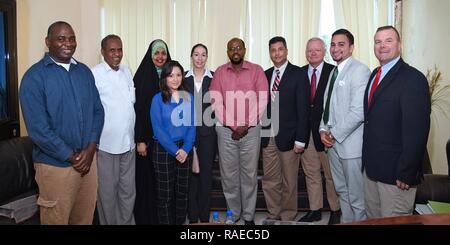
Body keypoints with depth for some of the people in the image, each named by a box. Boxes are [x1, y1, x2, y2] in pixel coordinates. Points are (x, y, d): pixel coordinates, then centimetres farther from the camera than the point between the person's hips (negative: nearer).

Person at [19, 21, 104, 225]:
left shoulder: (84, 71, 8)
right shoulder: (34, 76, -9)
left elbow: (97, 110, 7)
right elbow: (37, 127, -15)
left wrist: (91, 148, -6)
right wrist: (71, 157, -13)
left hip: (88, 159, 5)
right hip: (55, 165, -4)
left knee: (85, 218, 17)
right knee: (56, 219, 10)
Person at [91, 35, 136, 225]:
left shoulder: (127, 72, 9)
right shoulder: (94, 74, -10)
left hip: (128, 143, 5)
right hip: (106, 144, -5)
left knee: (128, 191, 14)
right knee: (107, 192, 8)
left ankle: (127, 222, 29)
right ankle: (109, 222, 24)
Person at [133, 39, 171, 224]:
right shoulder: (142, 77, -4)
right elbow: (136, 109, -7)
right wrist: (140, 140, -11)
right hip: (147, 136, -3)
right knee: (147, 179, 5)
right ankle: (146, 217, 20)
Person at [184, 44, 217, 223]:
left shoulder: (214, 78, 3)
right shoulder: (184, 78, 5)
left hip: (208, 131, 0)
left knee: (206, 172, 4)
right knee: (190, 172, 4)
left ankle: (204, 216, 16)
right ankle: (192, 216, 16)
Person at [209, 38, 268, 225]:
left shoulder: (256, 70, 3)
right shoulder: (220, 72, 6)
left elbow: (262, 100, -3)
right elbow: (215, 101, 0)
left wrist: (245, 126, -9)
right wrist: (231, 126, -8)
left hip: (251, 130, -1)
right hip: (226, 131, 1)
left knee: (250, 174, 3)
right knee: (228, 174, 5)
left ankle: (248, 215, 16)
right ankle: (232, 213, 19)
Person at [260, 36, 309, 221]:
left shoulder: (298, 74, -5)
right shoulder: (265, 75, 11)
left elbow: (303, 109, -8)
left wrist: (300, 140, -12)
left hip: (288, 137, -4)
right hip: (268, 137, 5)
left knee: (289, 182, 7)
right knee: (269, 181, 11)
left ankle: (288, 216, 23)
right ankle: (273, 214, 26)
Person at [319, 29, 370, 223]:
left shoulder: (360, 70, -12)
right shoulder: (333, 72, 15)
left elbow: (358, 112, -20)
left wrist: (335, 134, -14)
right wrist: (323, 130, 4)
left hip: (351, 143, -8)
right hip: (332, 141, 8)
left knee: (356, 196, 2)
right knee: (341, 191, 20)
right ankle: (346, 222, 35)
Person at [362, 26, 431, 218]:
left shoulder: (413, 78, -14)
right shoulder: (374, 75, 12)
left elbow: (417, 130, -19)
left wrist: (406, 173, -20)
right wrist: (367, 159, 9)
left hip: (395, 173, -7)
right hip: (371, 167, 7)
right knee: (372, 219, 18)